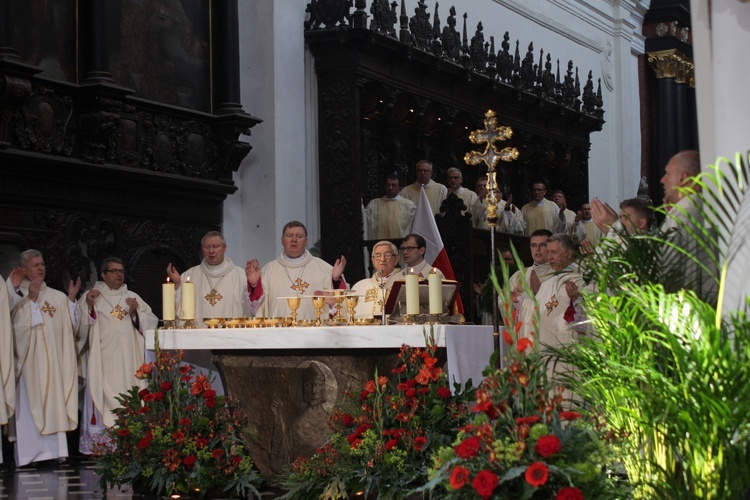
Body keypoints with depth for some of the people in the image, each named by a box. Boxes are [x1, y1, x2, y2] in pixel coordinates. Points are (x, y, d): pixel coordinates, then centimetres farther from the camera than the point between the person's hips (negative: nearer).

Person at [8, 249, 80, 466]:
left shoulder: (57, 297, 15)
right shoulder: (16, 295, 1)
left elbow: (70, 326, 11)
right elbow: (17, 325, -13)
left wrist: (71, 299, 2)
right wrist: (31, 299, -16)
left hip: (54, 363, 4)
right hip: (29, 361, -4)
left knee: (55, 404, 3)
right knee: (30, 406, -6)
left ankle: (54, 452, 6)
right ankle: (30, 455, -5)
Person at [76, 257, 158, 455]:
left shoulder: (133, 297, 18)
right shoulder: (90, 297, 10)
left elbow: (152, 323, 10)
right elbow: (80, 327, 1)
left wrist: (136, 312, -6)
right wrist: (88, 306, -12)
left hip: (129, 361, 3)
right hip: (103, 361, -3)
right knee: (103, 399, -9)